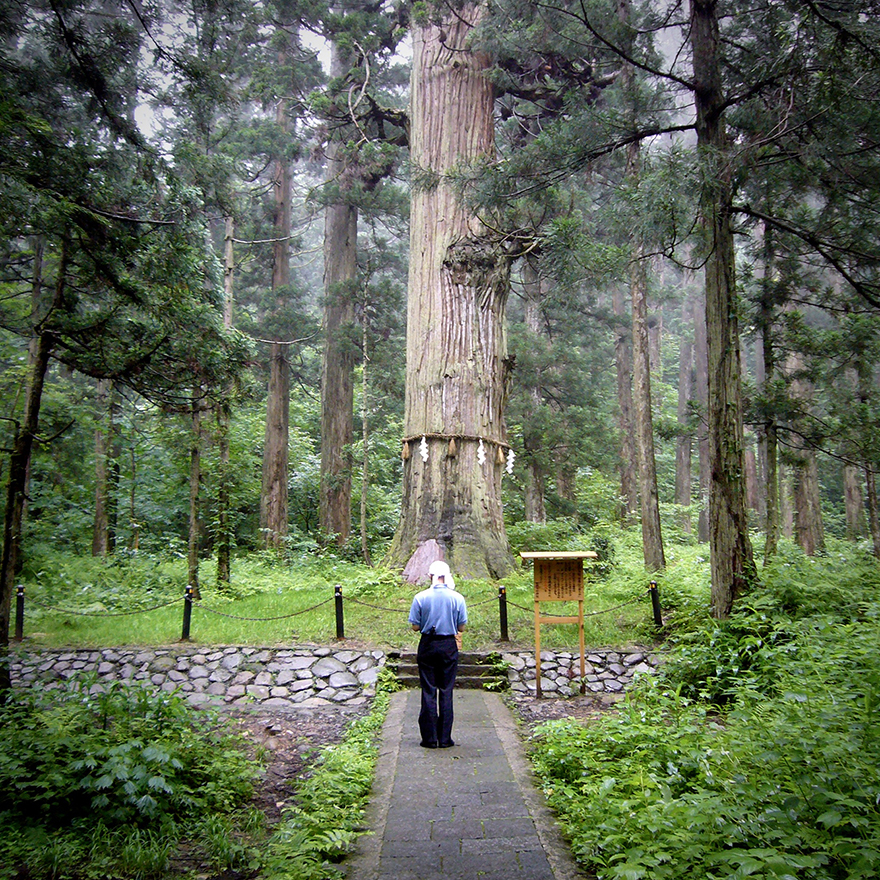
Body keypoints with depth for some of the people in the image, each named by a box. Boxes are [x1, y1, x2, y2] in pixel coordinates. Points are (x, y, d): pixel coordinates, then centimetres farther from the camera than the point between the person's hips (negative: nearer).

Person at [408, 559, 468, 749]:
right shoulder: (457, 598, -5)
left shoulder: (420, 597, -7)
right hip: (449, 646, 0)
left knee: (428, 691, 6)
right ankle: (445, 738, 9)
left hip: (427, 646, 0)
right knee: (446, 691, 7)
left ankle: (430, 738, 8)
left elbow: (415, 626, -4)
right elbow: (461, 627, -1)